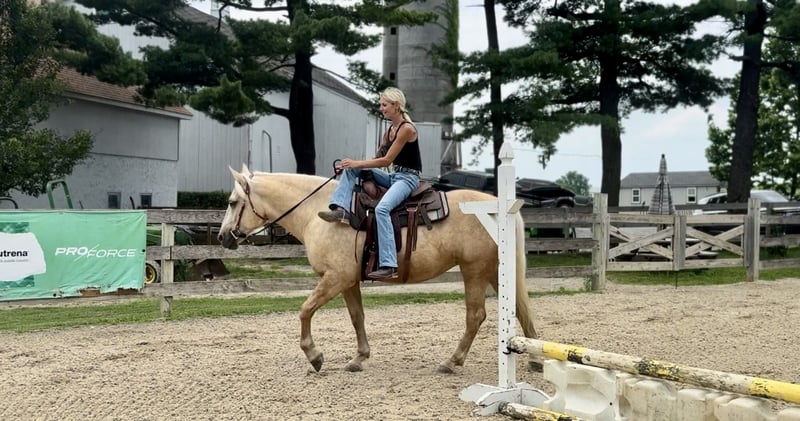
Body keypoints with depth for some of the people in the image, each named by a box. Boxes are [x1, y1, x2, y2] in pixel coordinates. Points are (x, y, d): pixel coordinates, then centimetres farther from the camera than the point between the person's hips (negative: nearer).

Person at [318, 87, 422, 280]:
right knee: (351, 169, 1)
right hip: (392, 177, 9)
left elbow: (386, 161, -16)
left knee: (382, 208, -34)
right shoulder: (389, 131, 14)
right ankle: (340, 209, -16)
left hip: (407, 178, -9)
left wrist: (357, 163, -14)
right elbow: (378, 158, 14)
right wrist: (353, 164, 1)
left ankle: (389, 266, -37)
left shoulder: (407, 128, -13)